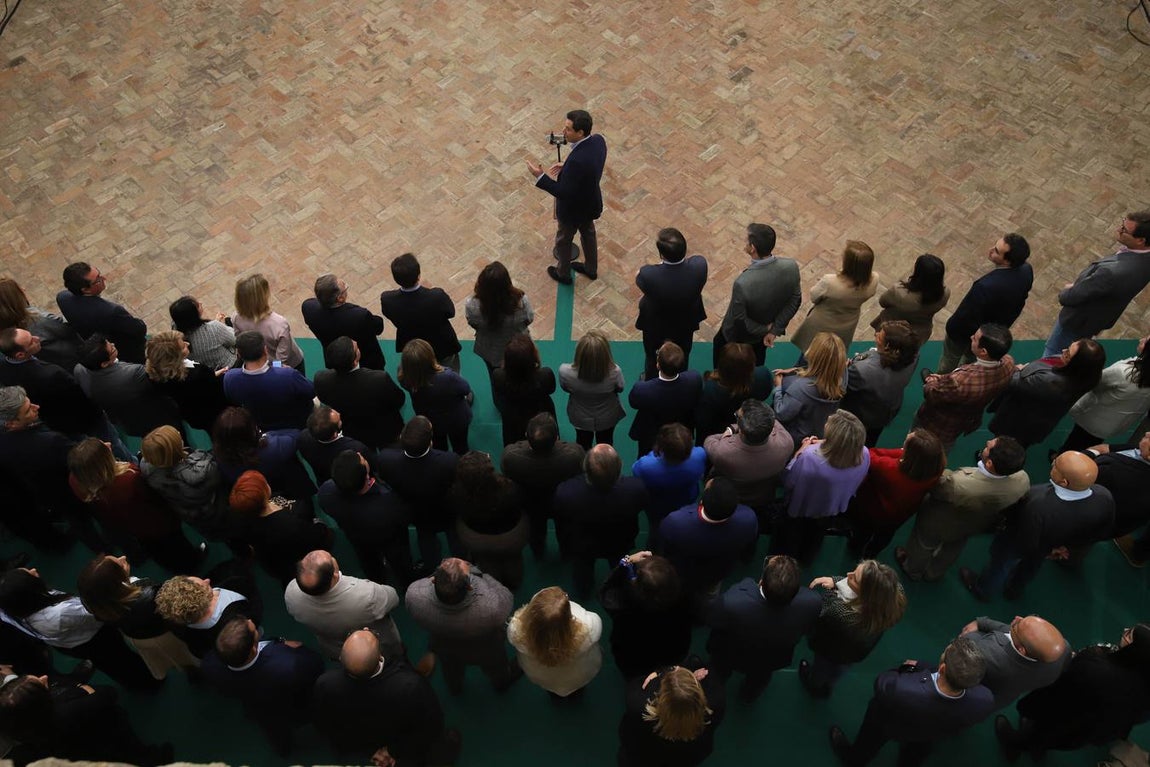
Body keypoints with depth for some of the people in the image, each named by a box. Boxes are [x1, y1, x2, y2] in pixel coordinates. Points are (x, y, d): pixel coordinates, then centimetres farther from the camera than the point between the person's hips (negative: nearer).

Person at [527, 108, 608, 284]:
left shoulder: (577, 160, -41)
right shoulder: (598, 140, -16)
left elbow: (564, 193, -32)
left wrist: (540, 176, -32)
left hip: (573, 209, -7)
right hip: (590, 202, 7)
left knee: (563, 241, 21)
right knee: (588, 234, 30)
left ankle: (563, 274, 45)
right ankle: (591, 269, 53)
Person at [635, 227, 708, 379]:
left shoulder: (648, 275, -43)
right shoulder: (699, 265, -36)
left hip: (655, 325, -2)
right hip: (685, 323, 2)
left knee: (653, 358, 29)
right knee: (682, 357, 32)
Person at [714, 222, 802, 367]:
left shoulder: (742, 284, -44)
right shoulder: (791, 267, -28)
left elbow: (739, 319, -29)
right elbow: (795, 300, -13)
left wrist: (764, 329, -11)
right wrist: (774, 330, -8)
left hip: (740, 337, -4)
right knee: (757, 363, 33)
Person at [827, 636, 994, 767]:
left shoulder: (899, 690, -49)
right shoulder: (986, 701, -40)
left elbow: (881, 683, -24)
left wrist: (907, 668, -5)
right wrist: (919, 667, -2)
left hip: (893, 729, -2)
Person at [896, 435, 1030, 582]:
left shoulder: (959, 485, -50)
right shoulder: (1023, 480, -34)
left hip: (938, 525, -4)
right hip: (975, 527, 4)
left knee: (923, 545, 30)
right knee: (953, 548, 36)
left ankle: (913, 571, 59)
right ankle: (934, 573, 63)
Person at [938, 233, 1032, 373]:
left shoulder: (986, 286, -46)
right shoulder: (1026, 270, -24)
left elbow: (965, 317, -31)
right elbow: (1022, 295, -2)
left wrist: (950, 332, -12)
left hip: (969, 332, -6)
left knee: (951, 357, 26)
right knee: (970, 356, 35)